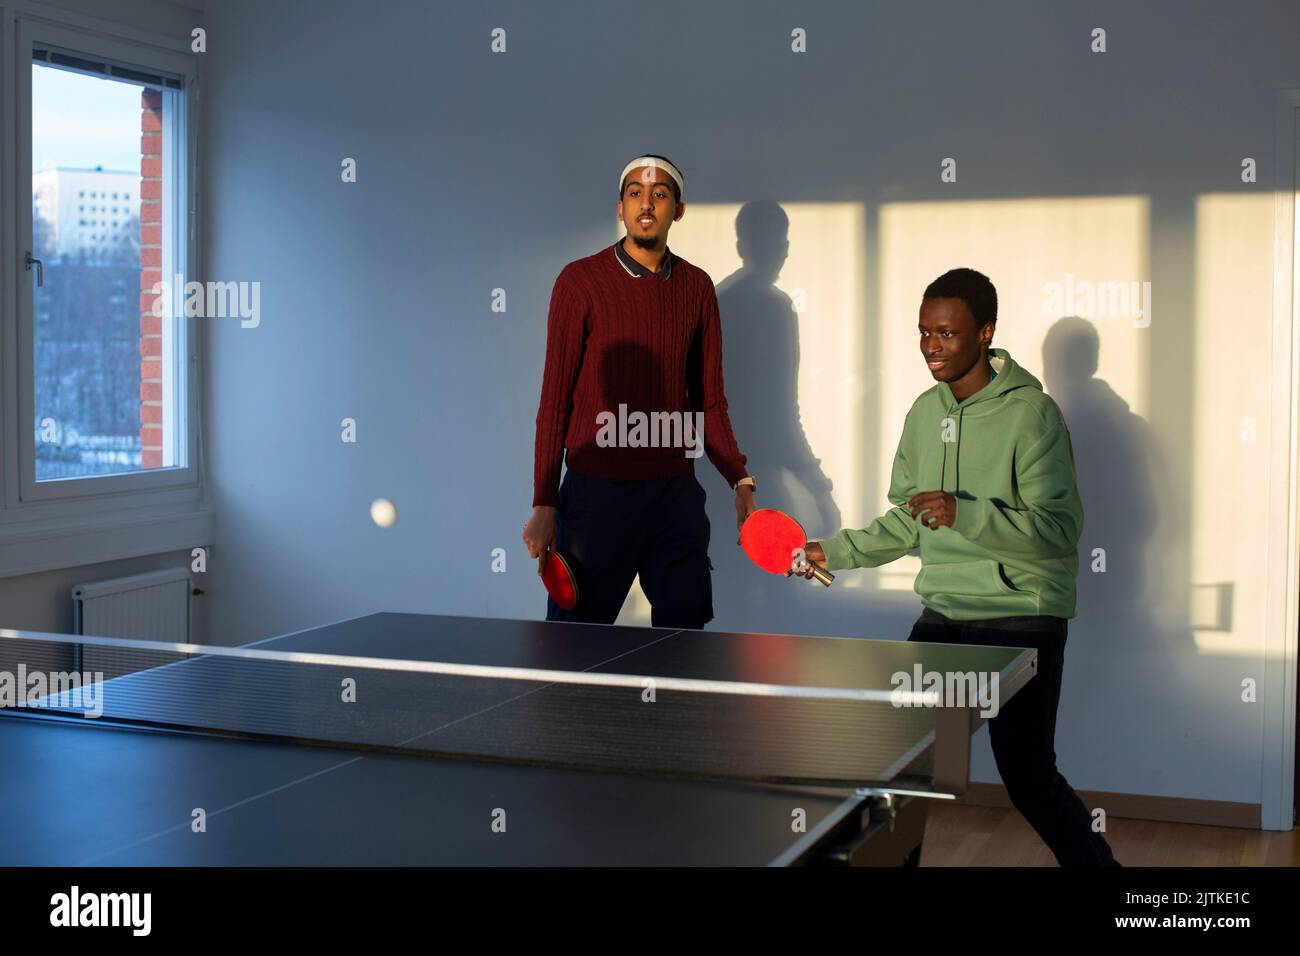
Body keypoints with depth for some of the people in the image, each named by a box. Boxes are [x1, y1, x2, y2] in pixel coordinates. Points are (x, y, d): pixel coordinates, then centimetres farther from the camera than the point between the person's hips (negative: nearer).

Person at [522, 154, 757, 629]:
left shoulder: (697, 287, 8)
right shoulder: (580, 281, -2)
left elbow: (708, 399, 13)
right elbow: (555, 397, -2)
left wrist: (739, 479, 2)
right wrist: (544, 503, -6)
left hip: (676, 495, 3)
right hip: (596, 494, -3)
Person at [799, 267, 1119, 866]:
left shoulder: (1031, 413, -11)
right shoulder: (925, 412, 11)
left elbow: (1058, 529, -19)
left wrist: (964, 514, -30)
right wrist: (836, 552, 13)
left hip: (1022, 617, -6)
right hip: (942, 614, 6)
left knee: (1028, 778, -6)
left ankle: (1096, 862, 17)